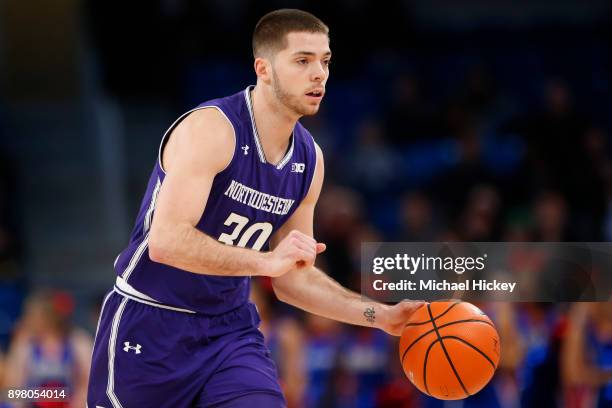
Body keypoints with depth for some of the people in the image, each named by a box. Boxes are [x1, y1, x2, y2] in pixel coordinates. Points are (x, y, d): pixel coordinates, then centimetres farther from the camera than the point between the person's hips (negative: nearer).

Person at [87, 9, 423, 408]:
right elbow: (166, 241, -28)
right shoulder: (210, 129, -18)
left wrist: (380, 316, 2)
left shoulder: (309, 159, 4)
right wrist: (267, 261, -37)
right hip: (150, 327, -5)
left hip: (231, 330, 5)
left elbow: (294, 277, 12)